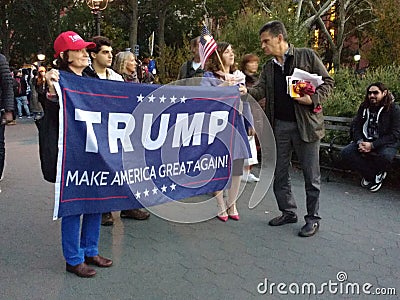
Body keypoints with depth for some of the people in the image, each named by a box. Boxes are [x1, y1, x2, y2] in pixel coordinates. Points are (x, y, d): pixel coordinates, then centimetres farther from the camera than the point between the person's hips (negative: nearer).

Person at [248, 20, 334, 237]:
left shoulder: (307, 56, -1)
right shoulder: (268, 67, 13)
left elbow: (327, 81, 0)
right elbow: (260, 90, 0)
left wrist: (313, 99, -16)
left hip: (306, 124, -5)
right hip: (279, 126, 5)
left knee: (311, 175, 4)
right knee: (278, 173, 11)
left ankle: (313, 219, 18)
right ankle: (288, 212, 28)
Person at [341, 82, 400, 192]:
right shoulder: (364, 107, 8)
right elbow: (356, 127, 7)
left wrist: (372, 145, -22)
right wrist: (360, 142, -15)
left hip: (386, 143, -4)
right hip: (365, 140, 5)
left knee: (385, 156, -39)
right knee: (346, 153, -21)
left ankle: (369, 175, -4)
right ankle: (374, 175, -6)